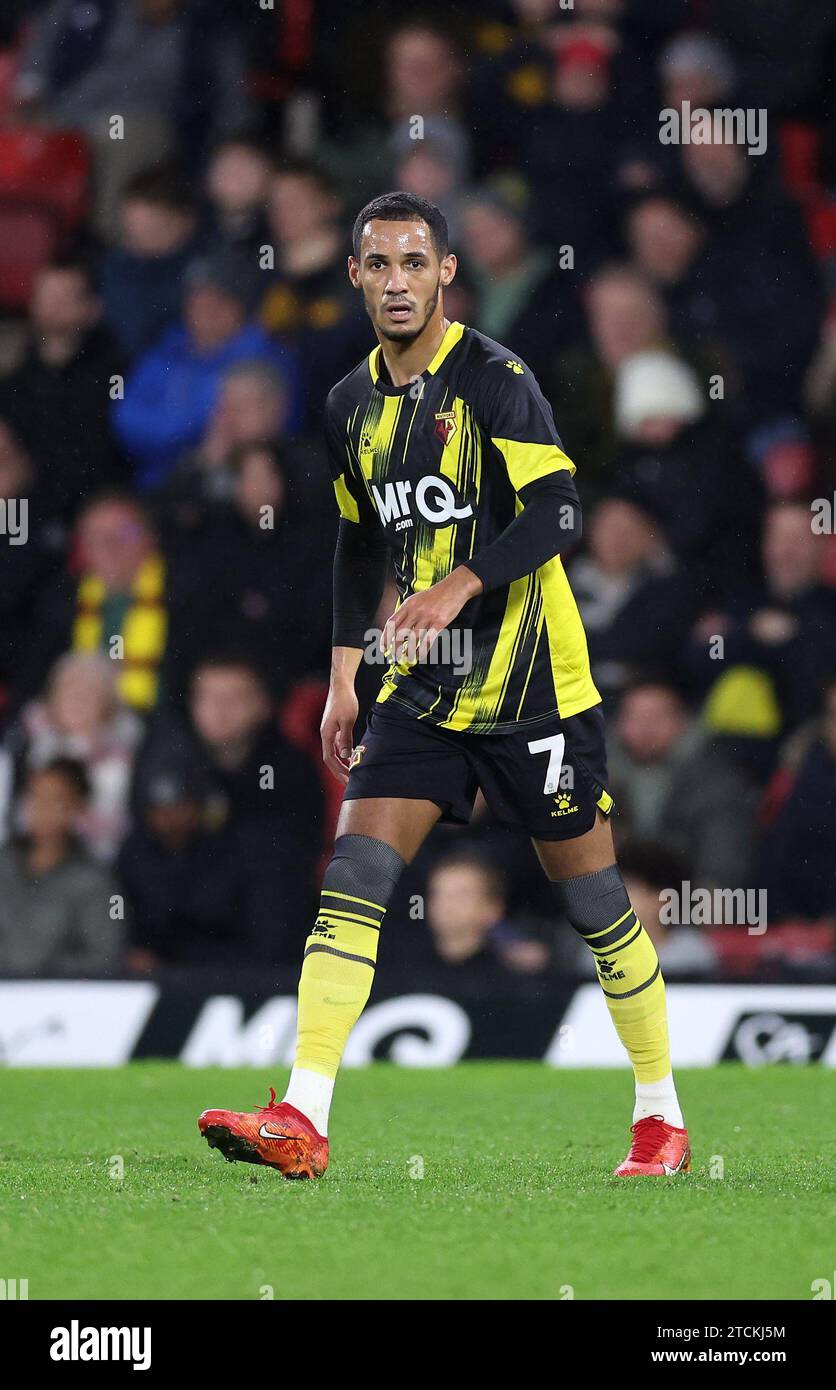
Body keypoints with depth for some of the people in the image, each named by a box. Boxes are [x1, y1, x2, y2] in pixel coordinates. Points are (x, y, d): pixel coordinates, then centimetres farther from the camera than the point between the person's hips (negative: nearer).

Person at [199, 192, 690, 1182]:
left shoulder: (495, 378, -10)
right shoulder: (351, 405, 10)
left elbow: (554, 513, -18)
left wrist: (461, 585, -31)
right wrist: (343, 674, 16)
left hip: (532, 685, -5)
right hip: (422, 689, 5)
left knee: (591, 897, 2)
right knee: (352, 880, -9)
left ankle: (662, 1116, 17)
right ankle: (301, 1122, -15)